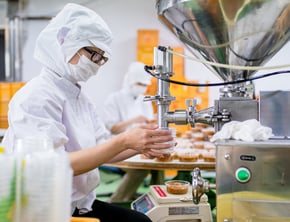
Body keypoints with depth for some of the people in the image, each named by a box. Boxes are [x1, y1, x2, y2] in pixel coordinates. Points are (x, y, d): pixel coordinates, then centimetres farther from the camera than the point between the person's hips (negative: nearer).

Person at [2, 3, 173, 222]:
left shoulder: (79, 96, 8)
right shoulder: (35, 97, -18)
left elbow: (101, 151, 8)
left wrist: (139, 146, -11)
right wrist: (123, 141, -30)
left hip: (79, 204, 8)